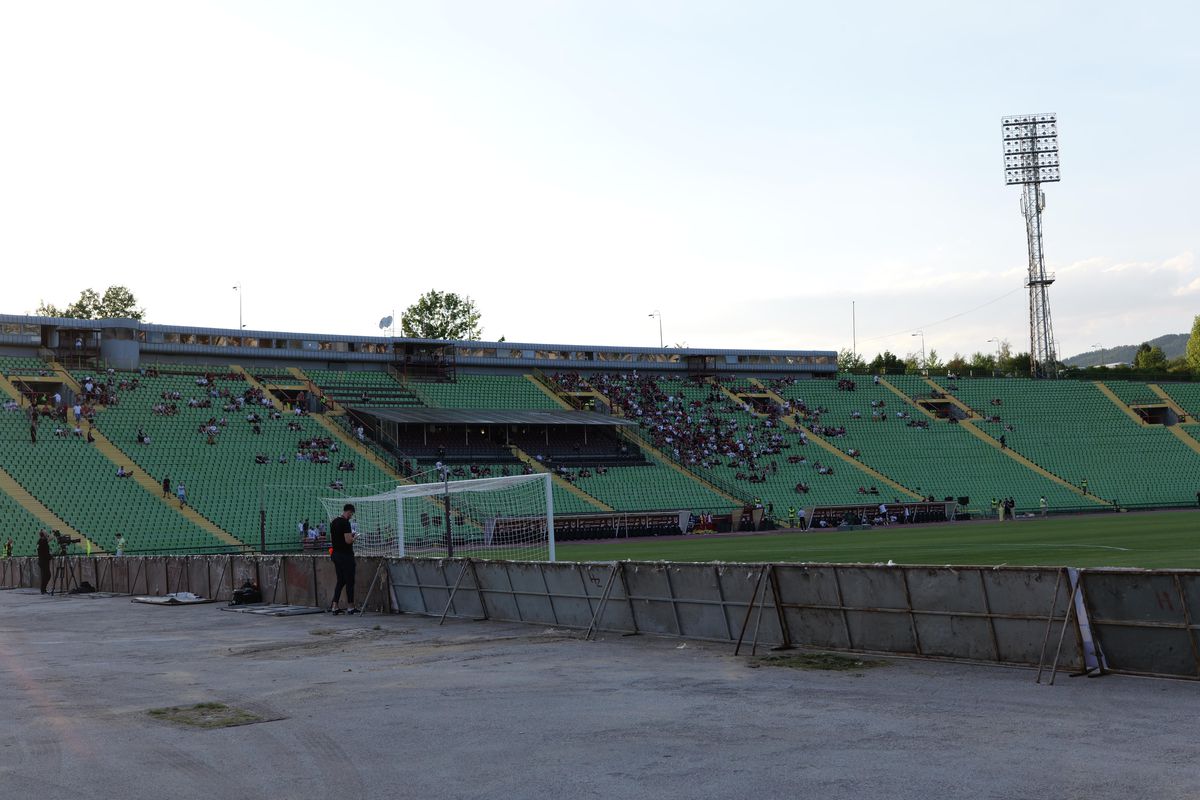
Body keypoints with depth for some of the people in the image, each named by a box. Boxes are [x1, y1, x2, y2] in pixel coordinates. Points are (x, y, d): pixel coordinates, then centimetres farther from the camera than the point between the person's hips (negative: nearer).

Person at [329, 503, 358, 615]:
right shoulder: (345, 522, -16)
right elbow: (348, 541, -23)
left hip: (335, 554, 8)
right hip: (345, 555, -8)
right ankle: (351, 607, 4)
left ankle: (334, 606, 8)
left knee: (340, 581, 12)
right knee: (349, 581, 0)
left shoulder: (333, 522, 12)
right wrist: (354, 538, -2)